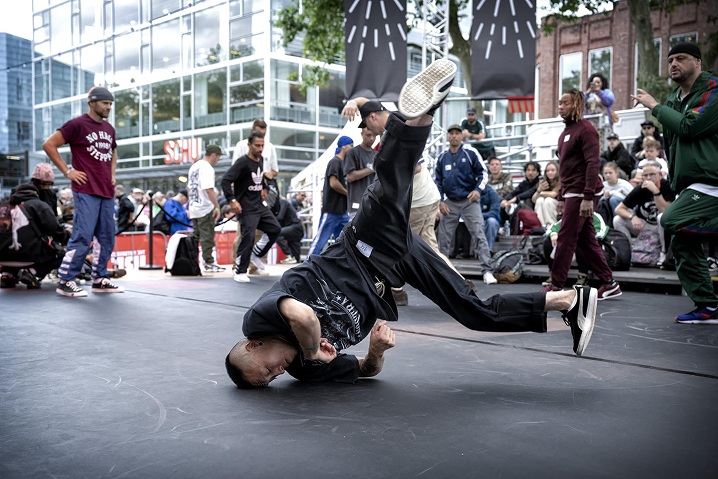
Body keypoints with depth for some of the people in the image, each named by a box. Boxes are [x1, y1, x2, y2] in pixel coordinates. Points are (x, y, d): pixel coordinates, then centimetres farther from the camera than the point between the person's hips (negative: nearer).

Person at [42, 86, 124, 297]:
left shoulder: (109, 128, 16)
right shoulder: (77, 124, -5)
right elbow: (49, 144, -7)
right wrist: (67, 171, -9)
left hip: (107, 192, 8)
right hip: (86, 190, -7)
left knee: (106, 238, 9)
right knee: (83, 236, -9)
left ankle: (100, 279, 19)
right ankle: (65, 281, 0)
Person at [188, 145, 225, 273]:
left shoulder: (194, 166, 15)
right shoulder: (207, 168, -14)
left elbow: (189, 188, 20)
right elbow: (209, 190, -24)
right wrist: (217, 206, -23)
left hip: (193, 207, 9)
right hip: (205, 209, -9)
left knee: (195, 235, 16)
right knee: (207, 236, -2)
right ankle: (209, 264, 3)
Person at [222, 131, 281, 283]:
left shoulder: (260, 160, 9)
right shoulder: (243, 162, -16)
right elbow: (225, 180, -22)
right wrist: (232, 200, -26)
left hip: (260, 205, 8)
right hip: (246, 208, -8)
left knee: (275, 229, 7)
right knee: (248, 237, -13)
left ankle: (256, 254, 22)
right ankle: (240, 272, -2)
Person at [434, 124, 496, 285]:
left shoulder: (471, 153, 1)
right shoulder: (442, 157, 11)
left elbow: (483, 172, 3)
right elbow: (437, 180, 16)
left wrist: (478, 189, -13)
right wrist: (440, 201, 5)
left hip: (470, 201, -3)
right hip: (450, 202, 3)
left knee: (479, 234, -11)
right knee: (444, 237, 4)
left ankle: (487, 271, -11)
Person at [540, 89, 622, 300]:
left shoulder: (585, 130, -9)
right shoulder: (566, 132, 21)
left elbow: (593, 164, -18)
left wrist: (588, 197, -24)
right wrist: (561, 198, 22)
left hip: (582, 193, -10)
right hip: (572, 193, 10)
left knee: (565, 239, -6)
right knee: (586, 240, 9)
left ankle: (556, 286, 1)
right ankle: (609, 283, 16)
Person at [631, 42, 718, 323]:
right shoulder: (672, 100, 18)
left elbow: (688, 126, -20)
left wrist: (655, 106, -9)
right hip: (689, 187, 8)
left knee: (671, 220, -25)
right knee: (683, 245, 3)